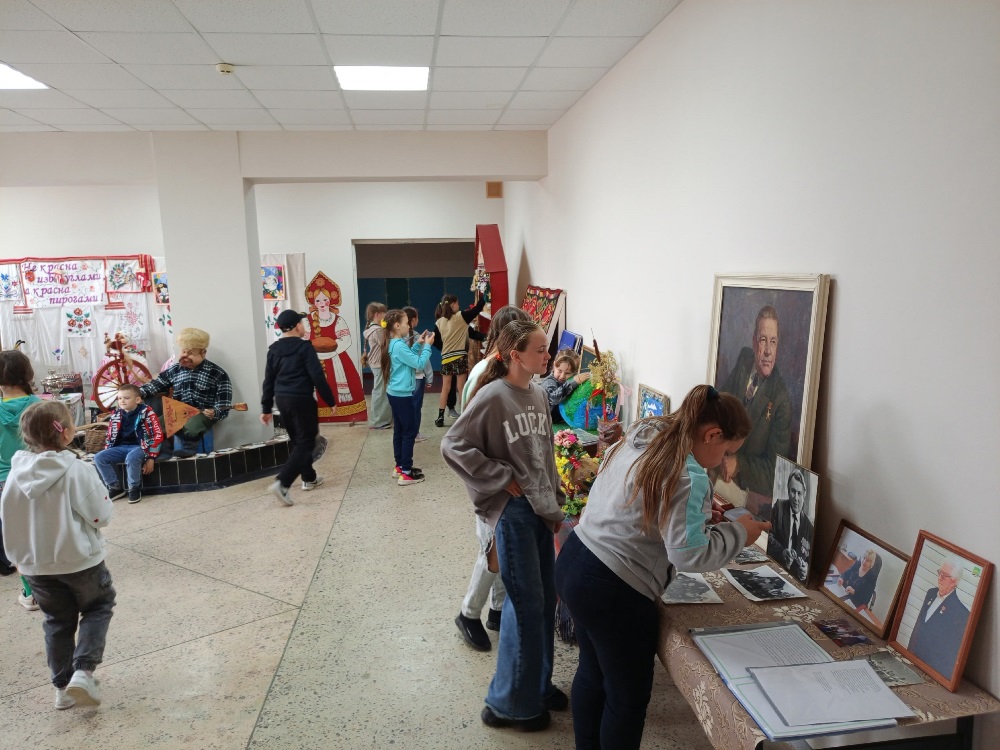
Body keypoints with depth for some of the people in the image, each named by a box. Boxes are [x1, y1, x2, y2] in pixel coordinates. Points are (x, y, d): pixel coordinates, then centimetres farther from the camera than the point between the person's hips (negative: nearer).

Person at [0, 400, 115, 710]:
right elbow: (101, 515, -16)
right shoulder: (78, 471, -21)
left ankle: (63, 686, 27)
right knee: (98, 607, 18)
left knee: (58, 620, 20)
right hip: (80, 559, -4)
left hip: (36, 564, 5)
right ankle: (83, 671, 2)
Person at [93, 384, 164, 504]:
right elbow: (110, 436, 18)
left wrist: (151, 458, -15)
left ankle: (134, 488, -13)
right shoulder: (115, 415, 7)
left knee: (131, 458, -38)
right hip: (122, 447, 6)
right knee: (99, 458, -14)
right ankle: (115, 487, 0)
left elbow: (158, 435, -12)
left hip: (141, 447, -6)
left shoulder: (146, 413, -10)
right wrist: (107, 454, 7)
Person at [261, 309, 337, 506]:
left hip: (282, 399, 7)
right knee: (305, 442, -2)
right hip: (301, 399, -7)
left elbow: (268, 380, 9)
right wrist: (330, 400, -6)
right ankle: (282, 483, -15)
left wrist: (266, 408, 14)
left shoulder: (273, 349, 8)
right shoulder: (304, 347, -11)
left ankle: (309, 478, 30)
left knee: (296, 440, 20)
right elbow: (317, 377, -14)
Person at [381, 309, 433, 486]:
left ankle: (400, 466, 25)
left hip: (395, 393, 10)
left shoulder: (393, 344, 9)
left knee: (399, 430, 16)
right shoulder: (399, 346, -21)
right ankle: (406, 473, 0)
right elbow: (419, 364, -21)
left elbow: (408, 357, 20)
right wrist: (427, 345, -11)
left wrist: (418, 344, 11)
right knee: (410, 432, -4)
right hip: (402, 395, -10)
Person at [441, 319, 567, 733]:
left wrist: (555, 506, 14)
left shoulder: (539, 395, 7)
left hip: (542, 509, 7)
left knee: (545, 598, 15)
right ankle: (510, 703, 19)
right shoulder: (492, 396, -16)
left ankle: (537, 684, 35)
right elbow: (453, 446, -17)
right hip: (512, 510, -7)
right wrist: (503, 479, -16)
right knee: (526, 602, 0)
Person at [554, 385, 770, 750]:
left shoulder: (640, 436, 5)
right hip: (612, 591, -9)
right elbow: (688, 555, -21)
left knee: (592, 674, 26)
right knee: (629, 695, 13)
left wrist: (698, 511, 15)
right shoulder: (688, 477, -21)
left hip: (574, 565, 9)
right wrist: (738, 533, -7)